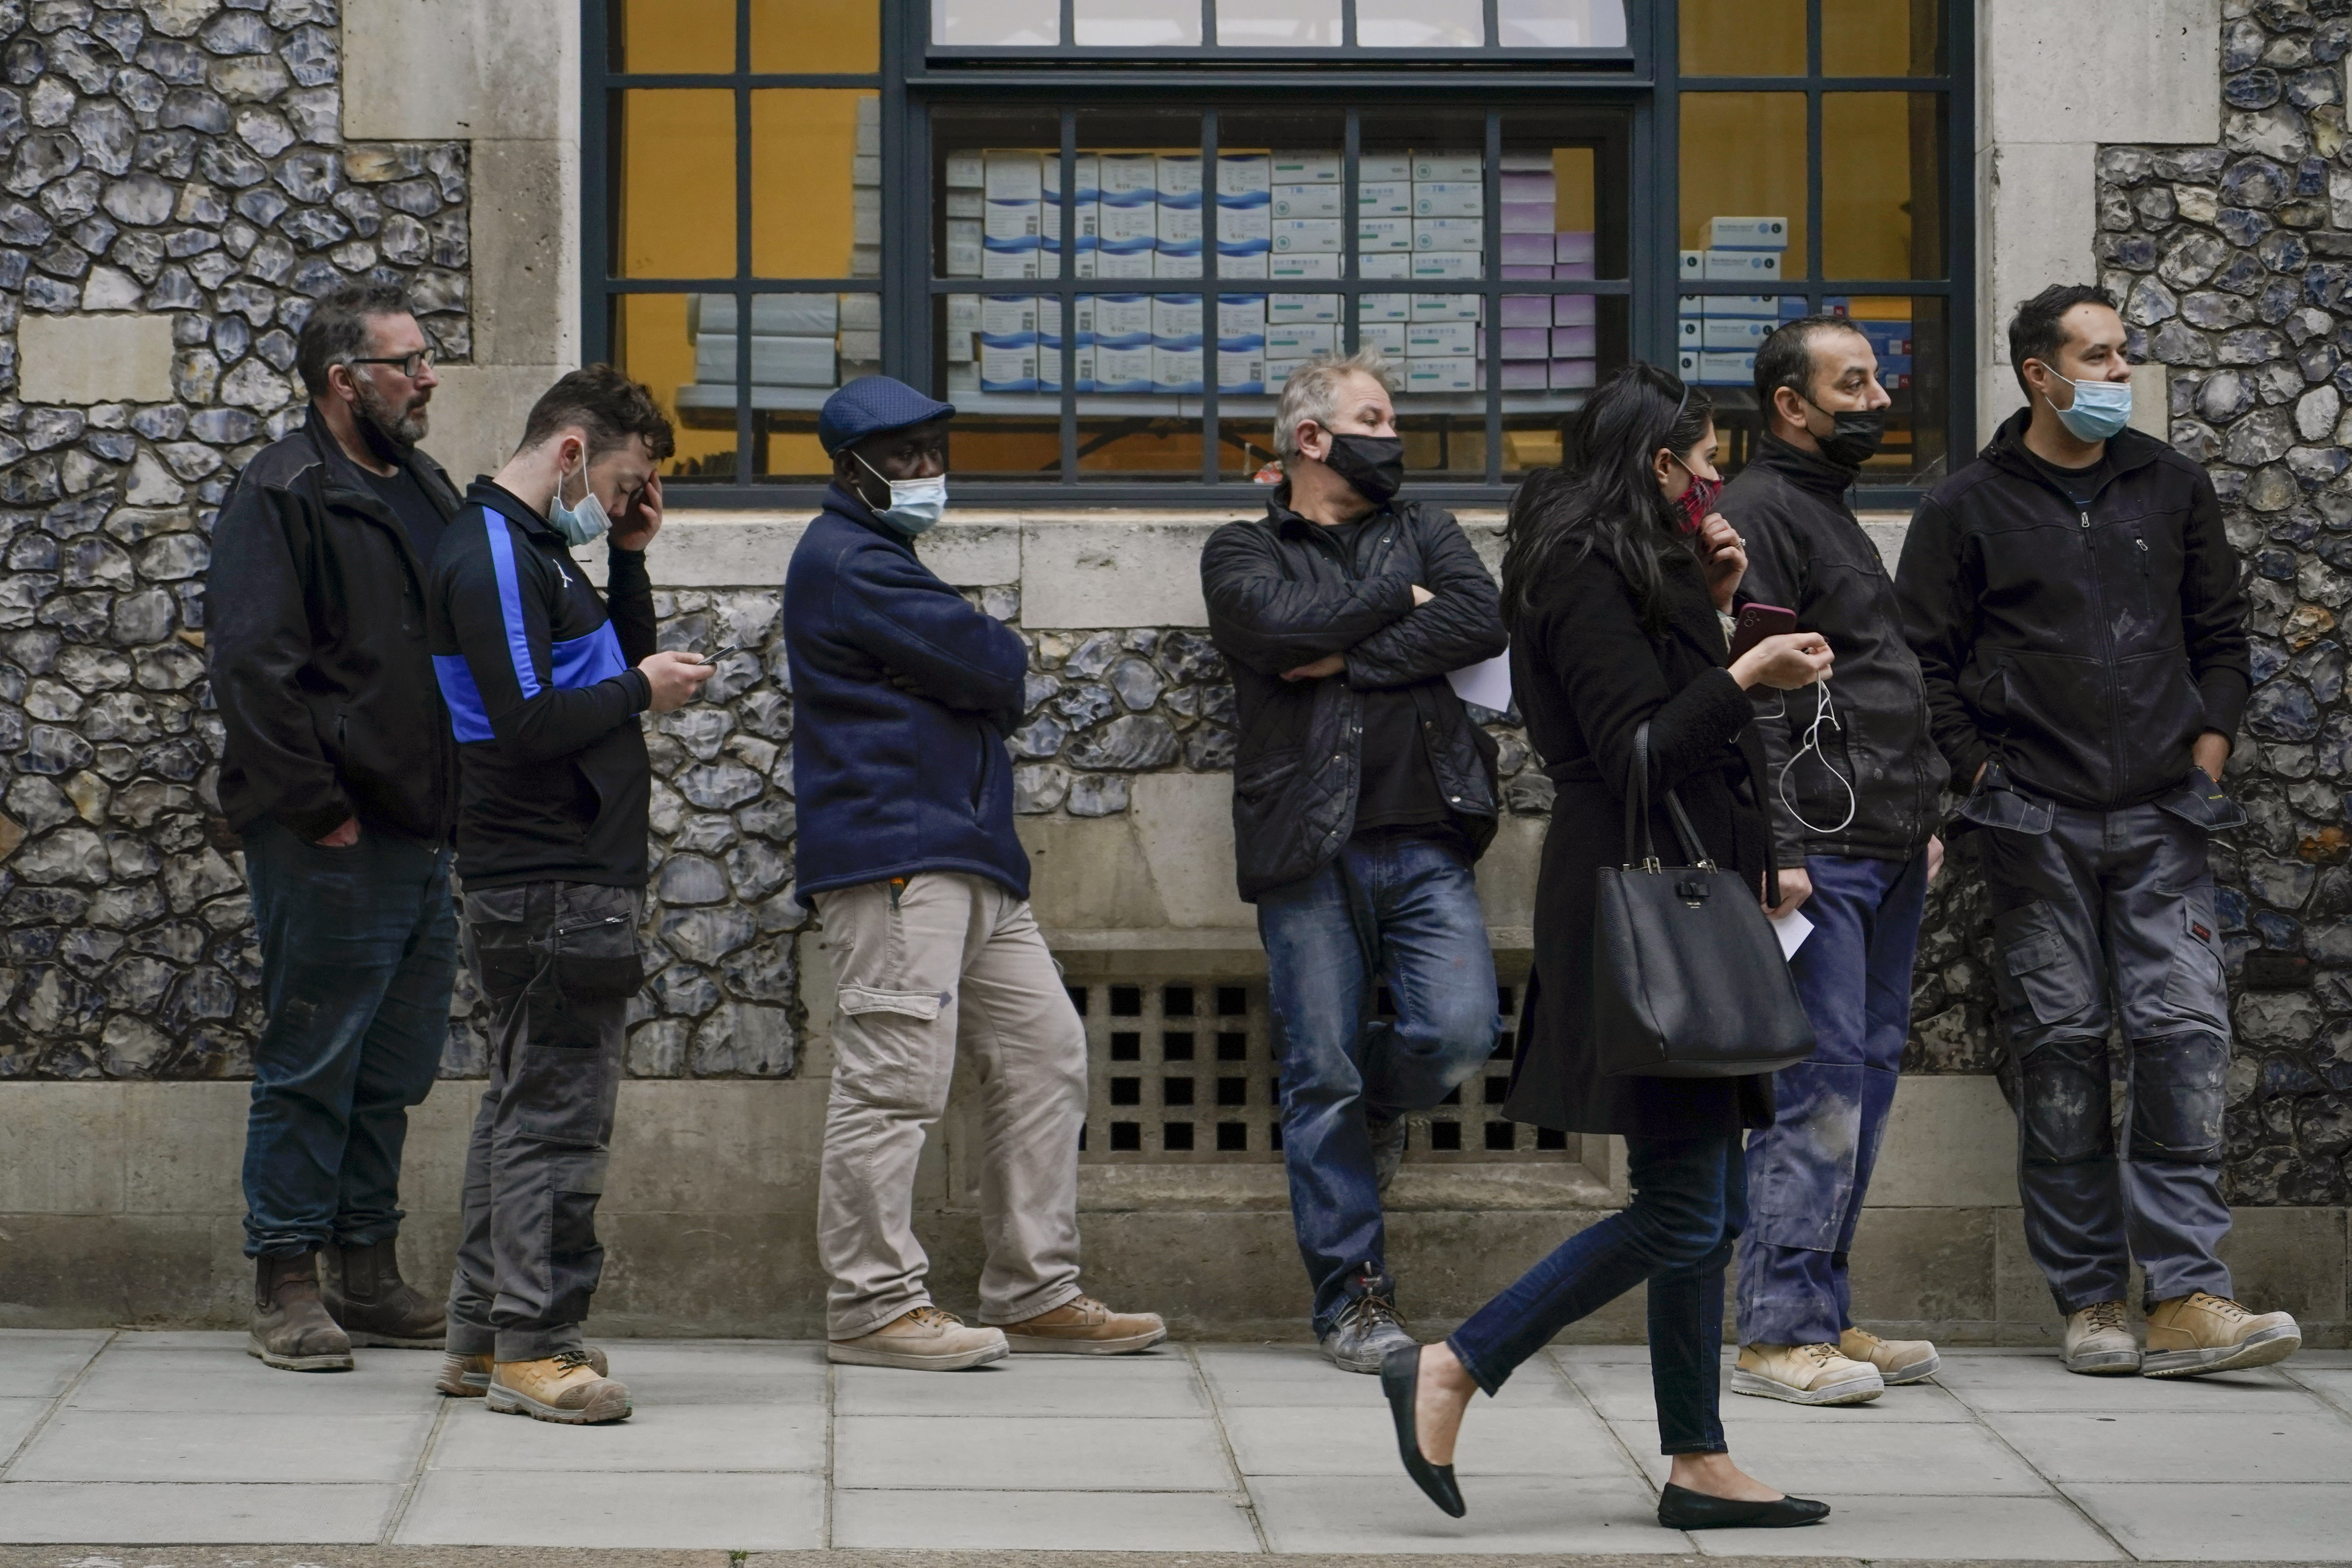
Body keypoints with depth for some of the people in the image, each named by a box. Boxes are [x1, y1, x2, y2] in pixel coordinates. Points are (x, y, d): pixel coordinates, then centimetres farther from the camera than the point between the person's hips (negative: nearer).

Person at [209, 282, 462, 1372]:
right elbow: (252, 667, -16)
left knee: (394, 1070, 12)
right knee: (312, 1065, -3)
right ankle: (287, 1289, 3)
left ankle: (369, 1274, 20)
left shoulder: (427, 493, 17)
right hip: (329, 845, -8)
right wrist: (318, 811, -18)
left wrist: (456, 806, 15)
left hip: (423, 834, 8)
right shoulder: (283, 495, -10)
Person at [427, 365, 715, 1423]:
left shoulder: (534, 551, 19)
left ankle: (484, 1336, 19)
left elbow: (615, 664, 23)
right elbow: (530, 724, -23)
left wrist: (630, 559, 12)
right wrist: (641, 690, -10)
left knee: (525, 1101, 13)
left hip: (568, 881, 11)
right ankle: (532, 1345, -6)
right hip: (553, 885, -11)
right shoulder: (492, 556, -14)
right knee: (558, 1111, -9)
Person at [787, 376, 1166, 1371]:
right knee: (897, 1075, -12)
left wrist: (990, 669, 2)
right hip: (889, 854, -11)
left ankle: (1035, 1294, 13)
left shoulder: (882, 561, 26)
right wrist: (1007, 660, 7)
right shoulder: (848, 562, -9)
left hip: (964, 856, 11)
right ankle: (873, 1306, -8)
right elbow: (988, 664, -13)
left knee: (1046, 1051, 10)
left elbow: (985, 676, 22)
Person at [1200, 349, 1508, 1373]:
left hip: (1425, 841, 2)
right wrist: (1398, 601, -2)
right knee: (1323, 1077, -2)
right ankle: (1353, 1298, 6)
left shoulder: (1424, 531, 18)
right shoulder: (1243, 554, 10)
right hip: (1309, 854, -2)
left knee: (1459, 1034, -14)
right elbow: (1280, 626, -13)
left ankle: (1379, 1107, 21)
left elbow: (1483, 624, -2)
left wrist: (1350, 657, -8)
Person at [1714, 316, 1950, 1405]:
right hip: (1819, 858, -10)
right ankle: (1781, 1333, -8)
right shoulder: (1756, 514, -8)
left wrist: (1925, 816, 23)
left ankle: (1823, 1315, 16)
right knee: (1819, 1082, -11)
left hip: (1886, 858, 10)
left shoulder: (1832, 511, 23)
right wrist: (1773, 852, -21)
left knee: (1867, 1076, 10)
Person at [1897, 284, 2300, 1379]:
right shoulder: (1968, 509, 4)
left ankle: (2186, 1298, -9)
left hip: (2161, 819, 2)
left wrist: (2206, 763, 7)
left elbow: (2220, 636, 18)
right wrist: (1987, 777, -4)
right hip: (2037, 828, -2)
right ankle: (2090, 1301, 5)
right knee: (2060, 1050, -1)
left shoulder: (2171, 488, 13)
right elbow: (1925, 663, 4)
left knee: (2186, 1035, -8)